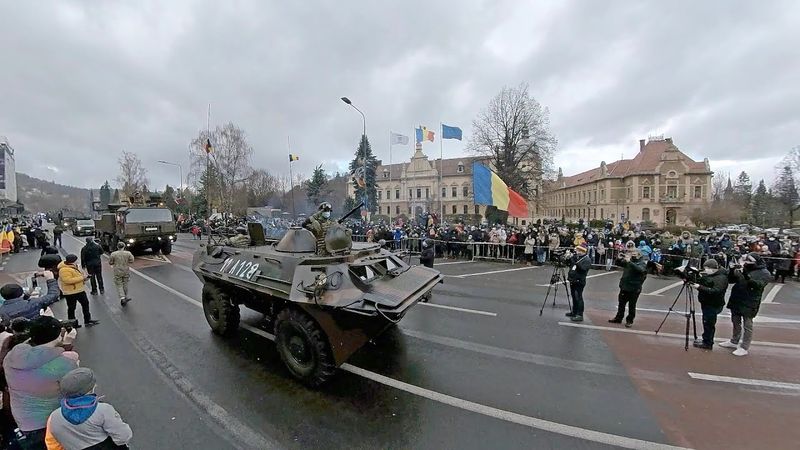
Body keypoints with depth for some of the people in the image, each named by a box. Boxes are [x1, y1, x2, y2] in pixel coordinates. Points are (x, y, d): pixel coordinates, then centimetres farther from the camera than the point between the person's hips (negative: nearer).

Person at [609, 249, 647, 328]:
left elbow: (639, 269, -28)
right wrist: (620, 258, -12)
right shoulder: (628, 261, 8)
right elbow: (618, 263, 9)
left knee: (632, 306, 6)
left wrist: (629, 262, -38)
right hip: (624, 286, 5)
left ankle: (629, 321, 18)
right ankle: (618, 318, 26)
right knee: (621, 303, 14)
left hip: (634, 289, -5)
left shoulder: (642, 263, -7)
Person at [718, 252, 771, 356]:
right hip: (736, 300, 6)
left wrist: (747, 277, -37)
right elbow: (731, 280, 6)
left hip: (749, 303, -6)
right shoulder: (744, 269, 8)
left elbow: (758, 285, -22)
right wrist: (733, 272, -12)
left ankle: (745, 348, 10)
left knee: (747, 326, 2)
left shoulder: (764, 273, -6)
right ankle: (734, 342, 30)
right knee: (736, 323, 17)